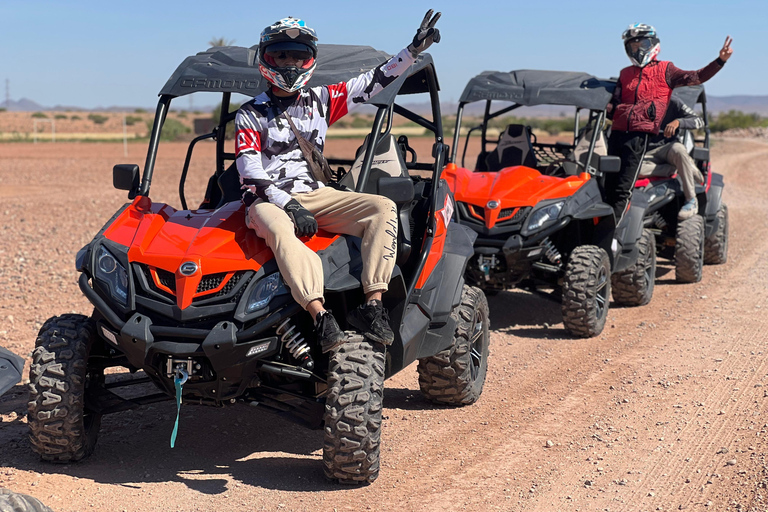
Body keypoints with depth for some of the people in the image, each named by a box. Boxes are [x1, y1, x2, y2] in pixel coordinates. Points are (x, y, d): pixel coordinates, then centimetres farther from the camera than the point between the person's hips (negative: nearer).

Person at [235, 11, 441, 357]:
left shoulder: (320, 101, 15)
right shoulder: (251, 115, 3)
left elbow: (372, 83, 14)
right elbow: (250, 172, -7)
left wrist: (414, 49, 7)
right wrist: (289, 204, -19)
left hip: (314, 194, 4)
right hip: (268, 199, -4)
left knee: (383, 208, -19)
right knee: (279, 229, -41)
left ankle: (372, 305, -30)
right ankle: (321, 317, -52)